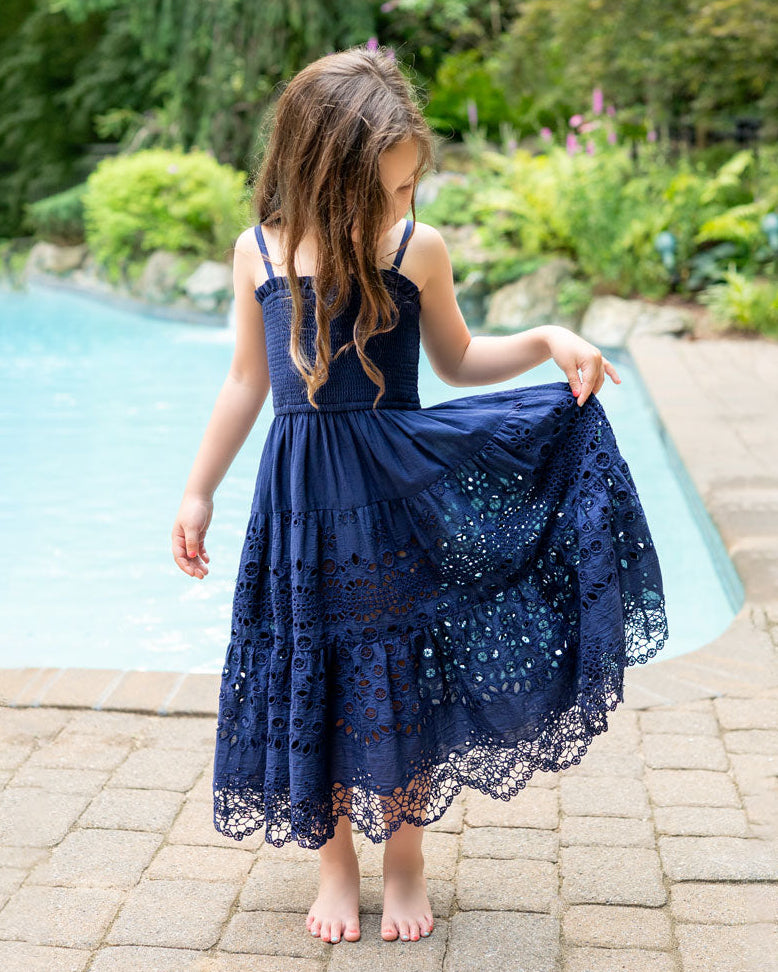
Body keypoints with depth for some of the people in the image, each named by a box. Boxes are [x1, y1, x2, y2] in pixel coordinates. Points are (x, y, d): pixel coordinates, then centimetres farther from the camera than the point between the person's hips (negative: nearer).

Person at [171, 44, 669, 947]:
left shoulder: (419, 250, -5)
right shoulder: (259, 253, -3)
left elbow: (458, 360, 10)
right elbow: (247, 381, 8)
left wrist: (546, 341, -7)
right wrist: (198, 491, 10)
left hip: (399, 497, -1)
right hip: (302, 500, 1)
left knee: (402, 681, 7)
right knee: (312, 680, 9)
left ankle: (405, 857, 29)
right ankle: (335, 860, 30)